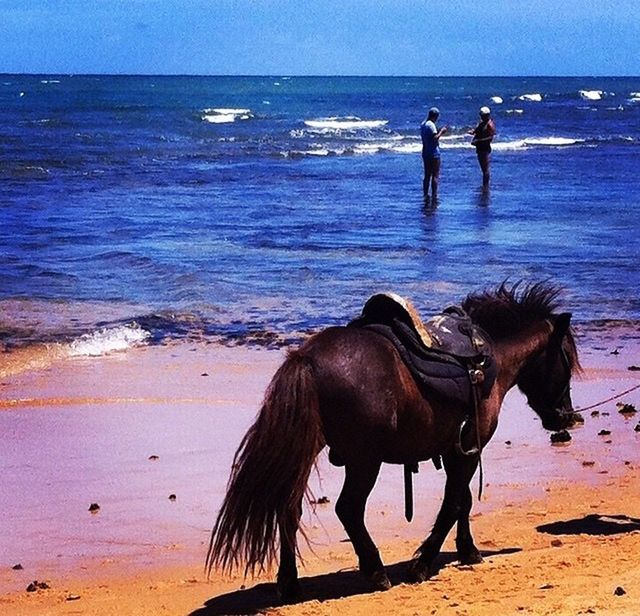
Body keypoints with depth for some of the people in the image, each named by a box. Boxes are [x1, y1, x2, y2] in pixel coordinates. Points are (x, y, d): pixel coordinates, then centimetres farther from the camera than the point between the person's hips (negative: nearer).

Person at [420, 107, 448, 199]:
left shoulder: (423, 124, 11)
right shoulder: (431, 125, -16)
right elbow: (435, 138, -23)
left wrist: (438, 132, 18)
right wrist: (441, 132, -10)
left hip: (425, 153, 9)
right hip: (434, 154, -9)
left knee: (427, 175, 14)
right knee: (435, 175, -4)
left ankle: (426, 194, 17)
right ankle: (434, 195, -5)